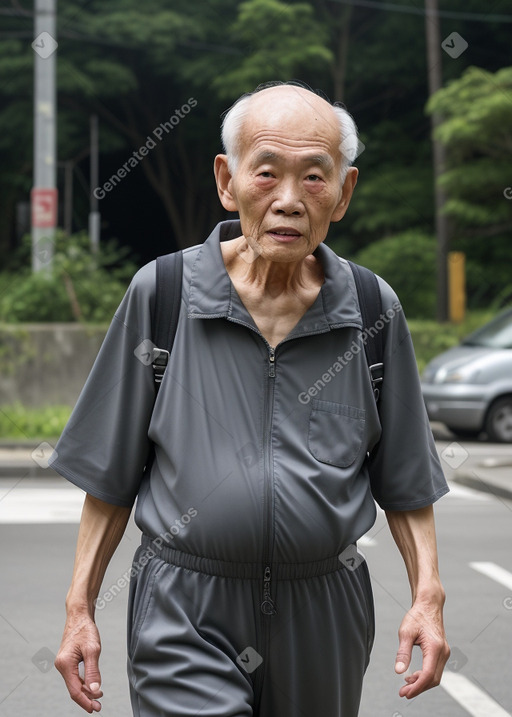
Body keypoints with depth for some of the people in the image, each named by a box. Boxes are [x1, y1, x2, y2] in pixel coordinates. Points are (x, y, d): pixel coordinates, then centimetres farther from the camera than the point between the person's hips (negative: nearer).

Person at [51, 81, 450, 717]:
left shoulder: (374, 312, 0)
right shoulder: (160, 294, -4)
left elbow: (404, 480, 9)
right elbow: (111, 475, 2)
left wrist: (428, 595, -2)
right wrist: (80, 609, 0)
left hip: (324, 614, 2)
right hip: (184, 618, -2)